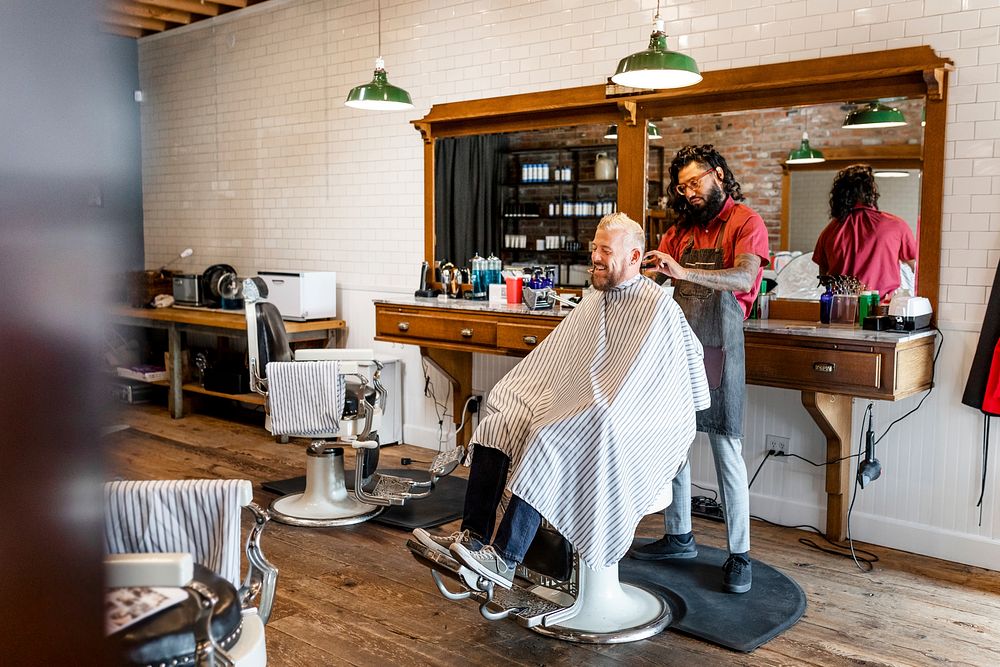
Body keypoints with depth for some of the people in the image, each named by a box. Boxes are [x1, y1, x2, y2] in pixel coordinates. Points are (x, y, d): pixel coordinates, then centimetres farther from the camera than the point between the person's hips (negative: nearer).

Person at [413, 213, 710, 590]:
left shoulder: (658, 307, -6)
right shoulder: (593, 302, 19)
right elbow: (548, 361, 22)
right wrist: (513, 392, 9)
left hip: (620, 429, -7)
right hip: (570, 409, 8)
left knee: (548, 442, -33)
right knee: (495, 427, -15)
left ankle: (504, 560, -31)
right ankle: (473, 538, -17)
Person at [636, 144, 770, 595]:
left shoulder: (745, 222, -3)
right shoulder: (682, 228, 16)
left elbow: (743, 278, -20)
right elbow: (657, 266, 10)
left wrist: (684, 272, -33)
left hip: (718, 347, -6)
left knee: (726, 450, -2)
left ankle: (739, 554, 9)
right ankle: (678, 536, 24)